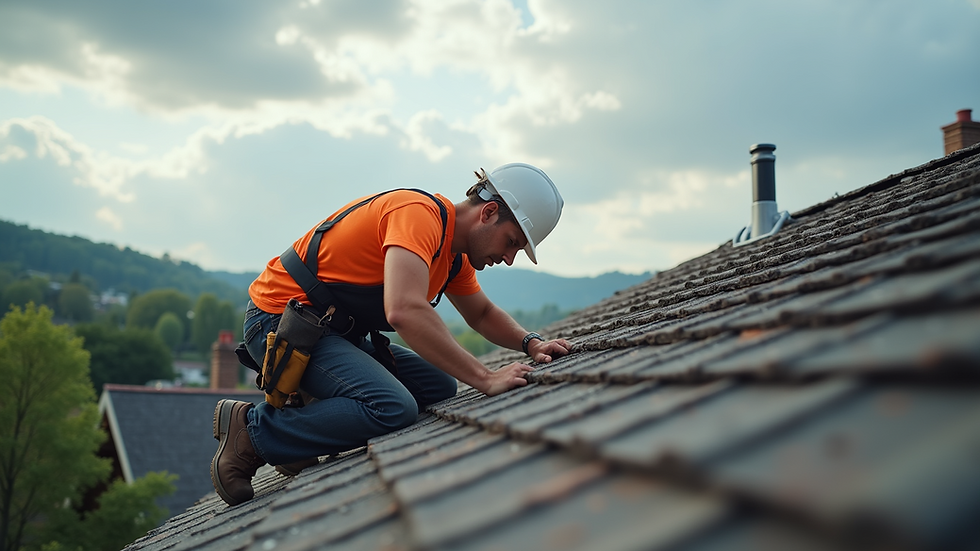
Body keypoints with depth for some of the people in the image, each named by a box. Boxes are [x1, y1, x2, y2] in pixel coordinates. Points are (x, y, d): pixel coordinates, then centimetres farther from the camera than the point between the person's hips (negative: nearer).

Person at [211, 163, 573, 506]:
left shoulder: (454, 254, 9)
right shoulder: (419, 213, -23)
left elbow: (482, 314, 25)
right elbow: (405, 311, -37)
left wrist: (530, 343, 5)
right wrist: (484, 379, -35)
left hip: (337, 331, 10)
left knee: (440, 390, 5)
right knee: (393, 407, -27)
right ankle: (252, 431, -12)